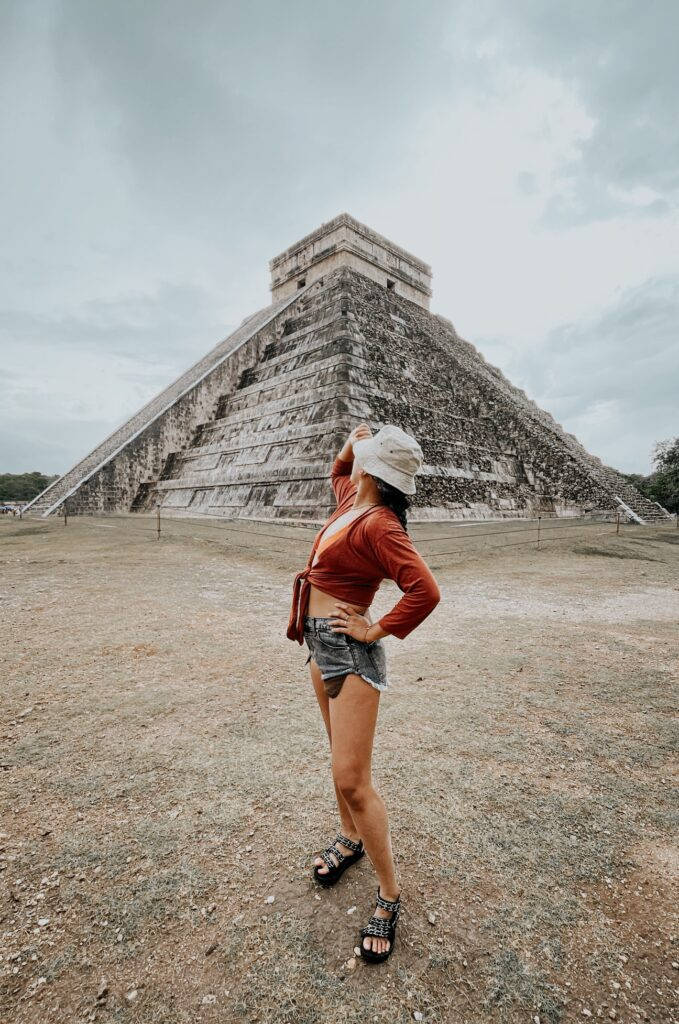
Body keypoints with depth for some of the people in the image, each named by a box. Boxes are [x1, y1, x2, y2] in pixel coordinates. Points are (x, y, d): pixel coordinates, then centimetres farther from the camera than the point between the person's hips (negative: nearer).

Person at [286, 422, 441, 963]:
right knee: (344, 761, 24)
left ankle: (390, 894, 18)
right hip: (321, 644, 9)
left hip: (349, 651, -9)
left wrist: (378, 630, -20)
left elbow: (426, 591, -32)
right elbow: (339, 471, 28)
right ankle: (351, 838, 46)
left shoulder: (379, 525, -22)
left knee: (352, 779, -3)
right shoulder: (352, 501, 4)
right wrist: (351, 443, 8)